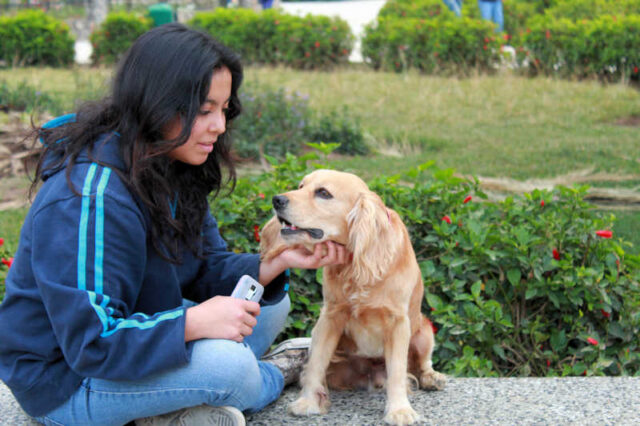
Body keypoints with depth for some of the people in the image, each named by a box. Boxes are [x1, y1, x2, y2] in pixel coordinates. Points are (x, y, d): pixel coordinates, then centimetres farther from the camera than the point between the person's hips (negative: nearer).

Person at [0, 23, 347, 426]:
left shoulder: (173, 169, 0)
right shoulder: (90, 199, -31)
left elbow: (208, 270, 1)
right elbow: (89, 341, -32)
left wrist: (278, 263, -16)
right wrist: (192, 322, -38)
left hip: (135, 329, 9)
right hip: (66, 379, -9)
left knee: (270, 305, 7)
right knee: (226, 362, -29)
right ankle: (271, 378, 9)